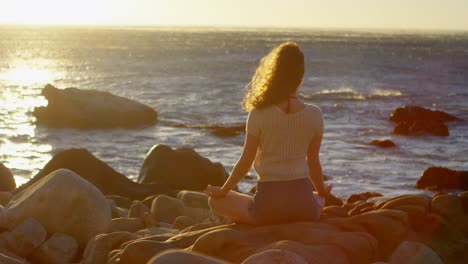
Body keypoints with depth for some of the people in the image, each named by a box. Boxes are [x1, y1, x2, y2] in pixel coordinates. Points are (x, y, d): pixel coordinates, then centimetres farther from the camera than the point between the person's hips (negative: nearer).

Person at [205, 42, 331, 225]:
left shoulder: (259, 114, -9)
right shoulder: (314, 115, -2)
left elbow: (245, 162, -3)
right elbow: (313, 162, 7)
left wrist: (223, 191, 14)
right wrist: (322, 192, 27)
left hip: (268, 205, -3)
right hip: (303, 202, 3)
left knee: (215, 200, 22)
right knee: (321, 200, 40)